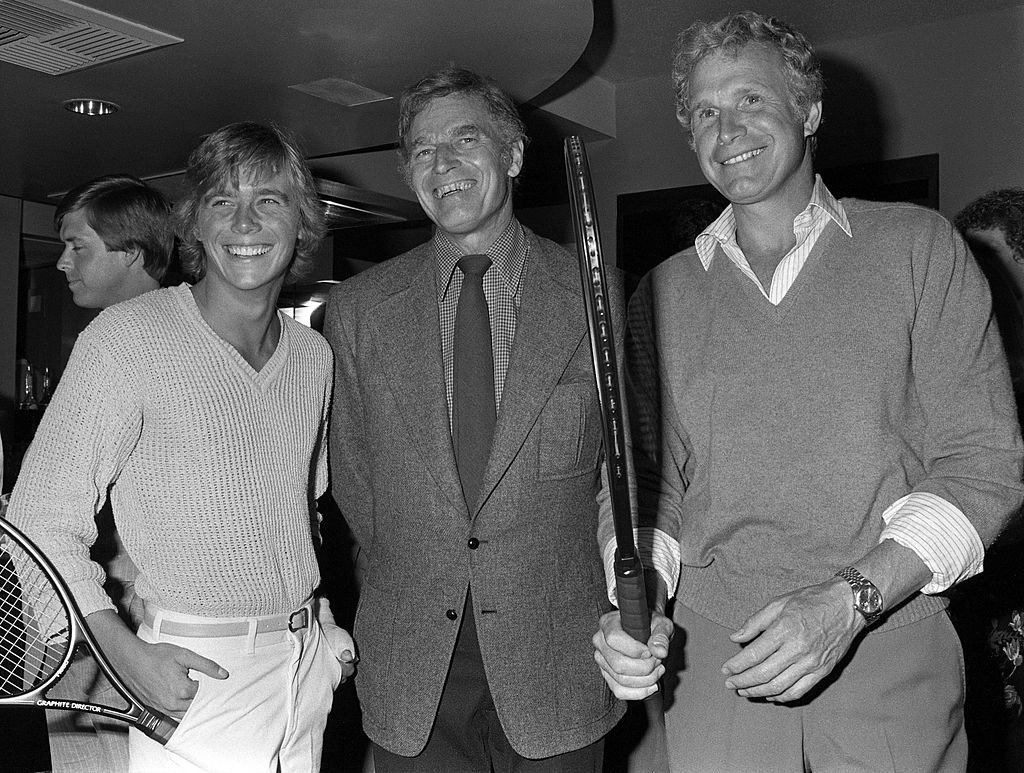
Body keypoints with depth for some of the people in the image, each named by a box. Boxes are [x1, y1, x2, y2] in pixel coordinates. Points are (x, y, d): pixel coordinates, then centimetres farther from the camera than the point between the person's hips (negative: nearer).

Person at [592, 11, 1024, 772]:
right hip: (713, 664, 2)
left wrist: (850, 598, -17)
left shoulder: (918, 246, 0)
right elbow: (649, 481, 7)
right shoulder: (664, 295, 7)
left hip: (891, 661, -1)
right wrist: (635, 603, -11)